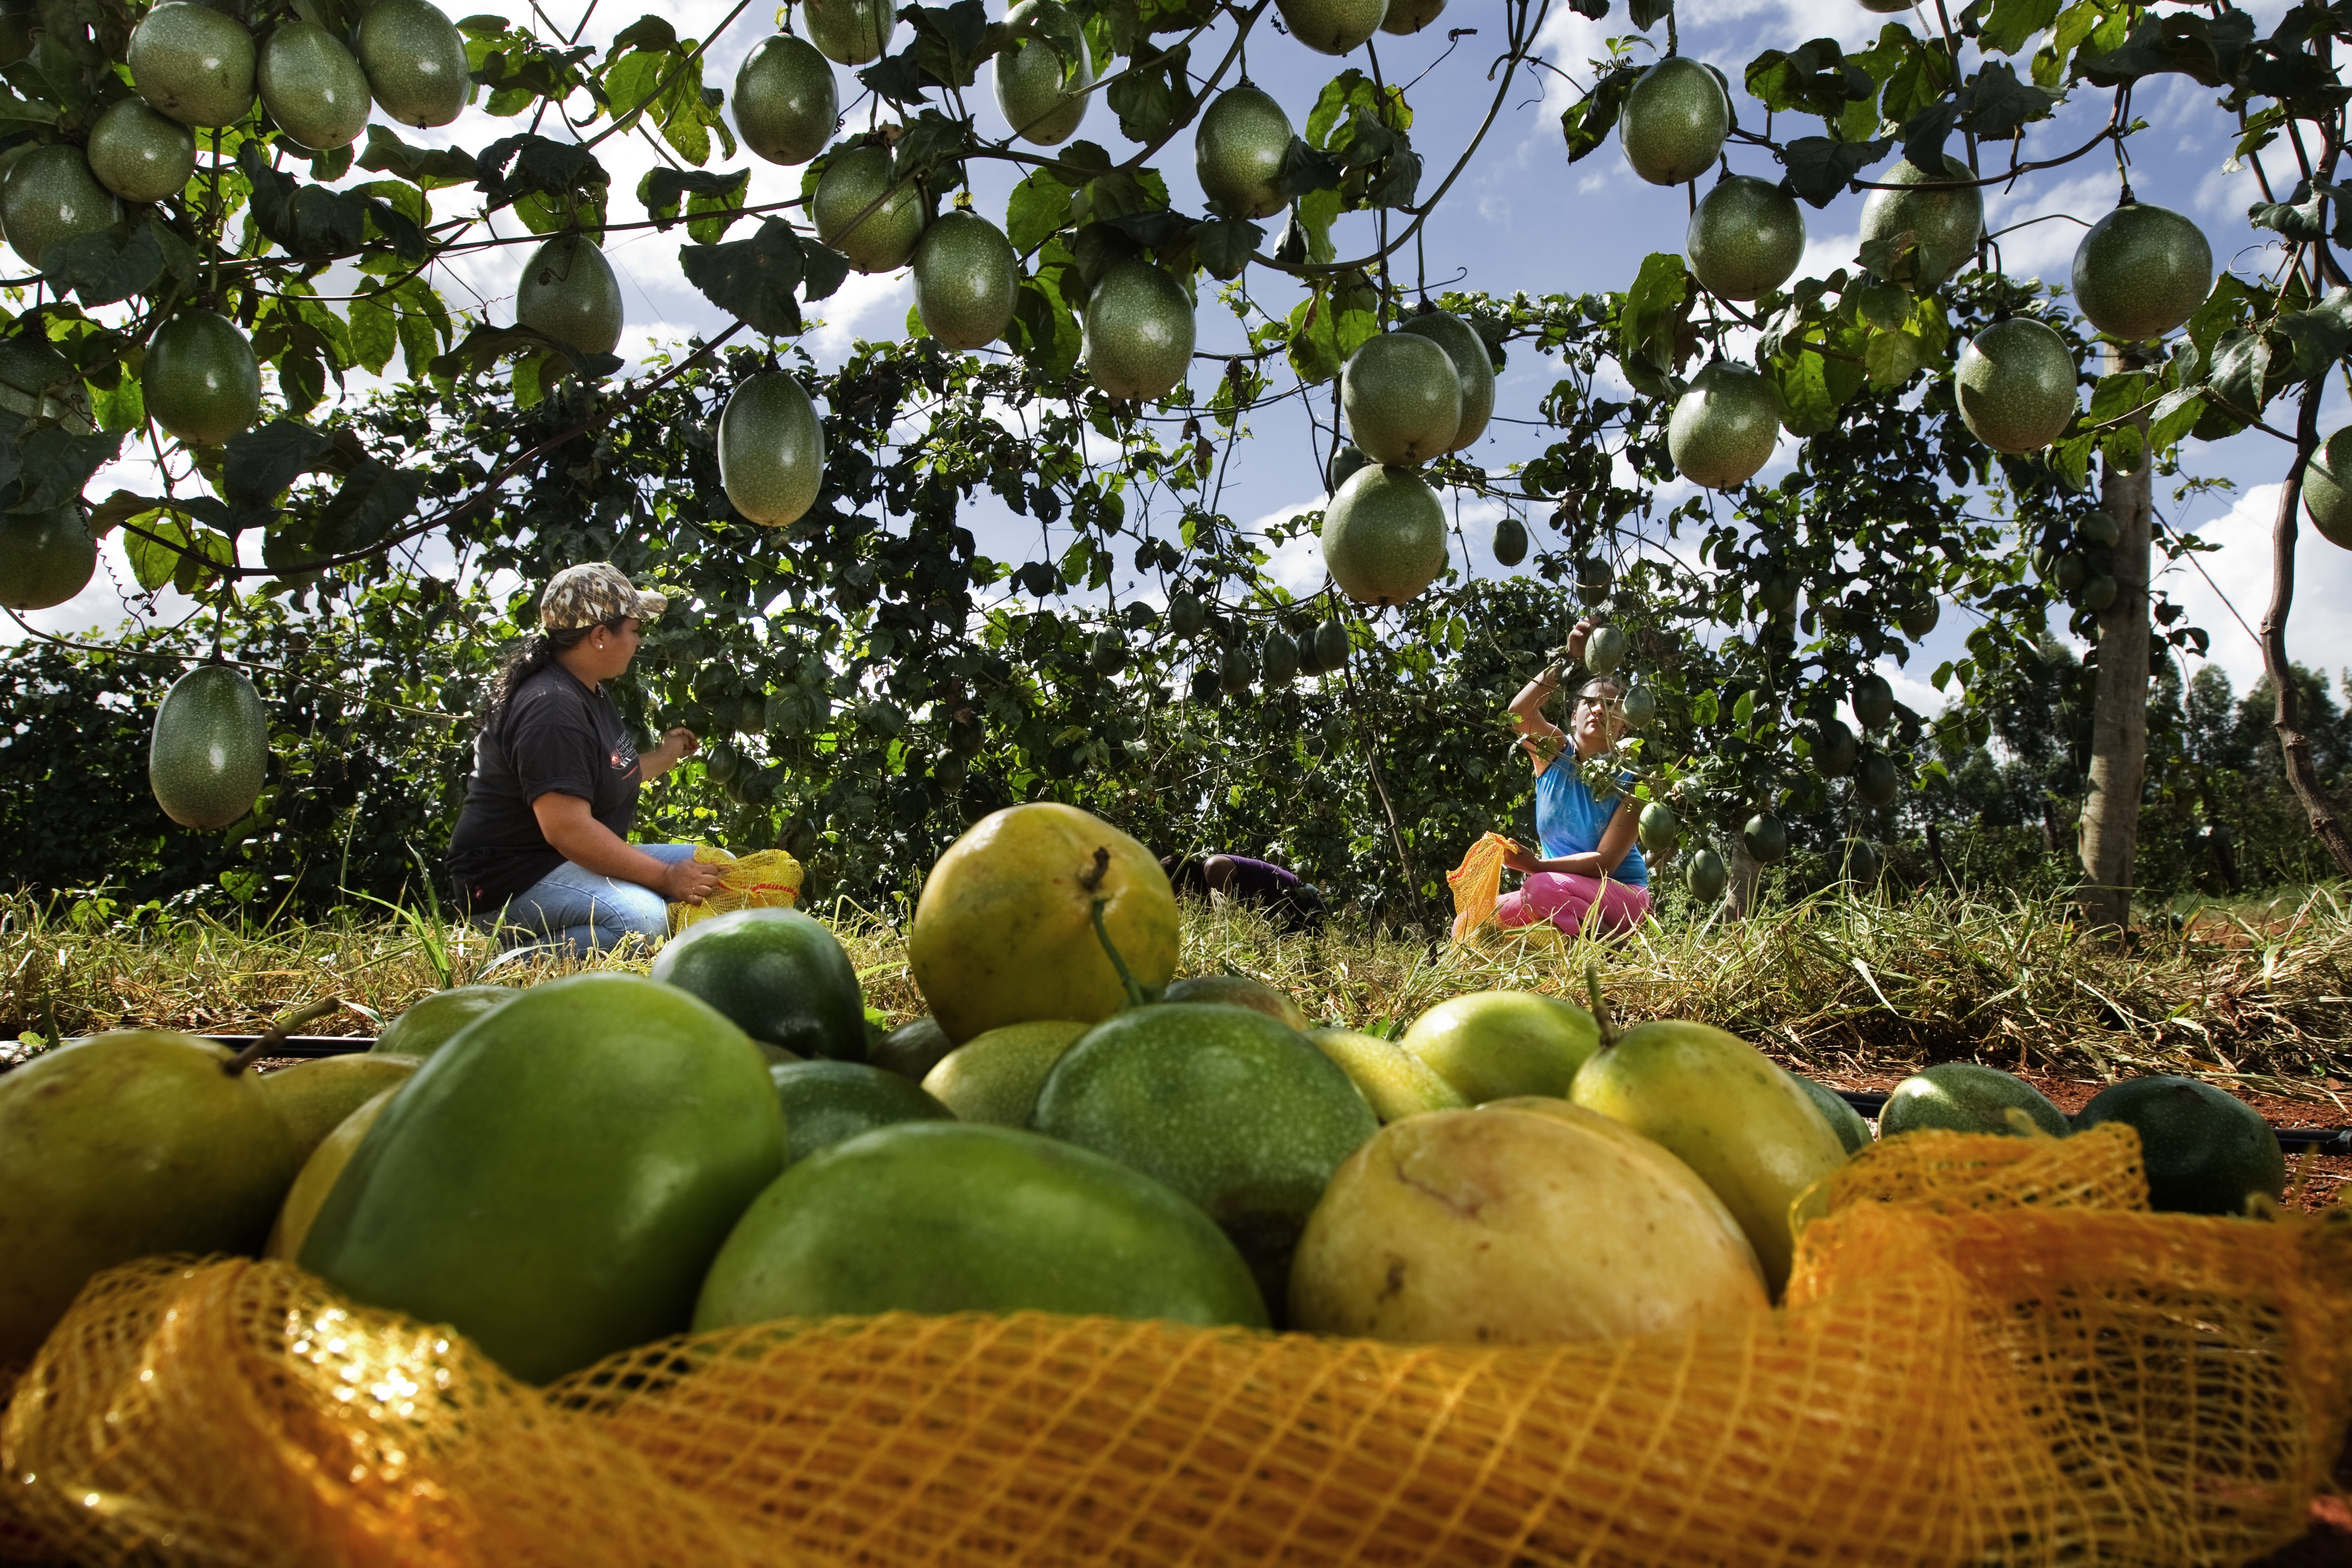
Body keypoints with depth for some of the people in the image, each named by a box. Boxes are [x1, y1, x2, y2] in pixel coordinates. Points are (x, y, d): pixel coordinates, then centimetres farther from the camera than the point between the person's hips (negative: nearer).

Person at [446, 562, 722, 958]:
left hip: (575, 862, 11)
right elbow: (567, 829, -27)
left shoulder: (588, 692, 12)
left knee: (716, 870, 7)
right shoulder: (552, 710, -21)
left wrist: (663, 758, 31)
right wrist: (664, 877, -23)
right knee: (641, 918, -36)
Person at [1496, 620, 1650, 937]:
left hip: (1620, 896, -4)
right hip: (1563, 897, 5)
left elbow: (1604, 863, -17)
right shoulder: (1554, 752, 2)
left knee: (1542, 888, -36)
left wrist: (1536, 865, -29)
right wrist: (1568, 660, -30)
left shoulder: (1629, 781, -9)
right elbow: (1519, 712, -21)